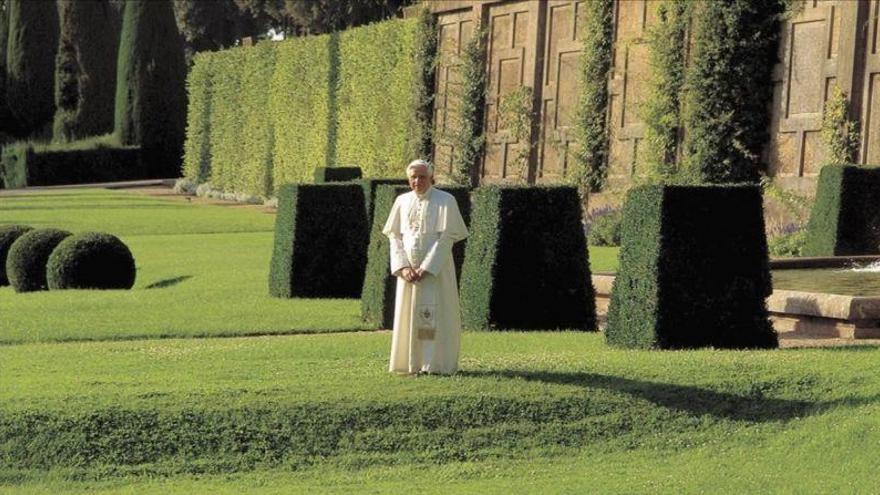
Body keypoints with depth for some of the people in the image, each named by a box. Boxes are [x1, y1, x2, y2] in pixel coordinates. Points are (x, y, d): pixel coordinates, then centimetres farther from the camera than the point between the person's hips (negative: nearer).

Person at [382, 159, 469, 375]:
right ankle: (411, 363, 13)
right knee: (408, 315, 6)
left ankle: (437, 363, -1)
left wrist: (426, 268, -17)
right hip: (408, 269, 5)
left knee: (435, 314, -5)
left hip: (435, 269, -4)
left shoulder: (445, 201, -7)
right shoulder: (402, 201, 7)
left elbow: (446, 238, -12)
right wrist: (403, 267, -7)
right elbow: (394, 236, 6)